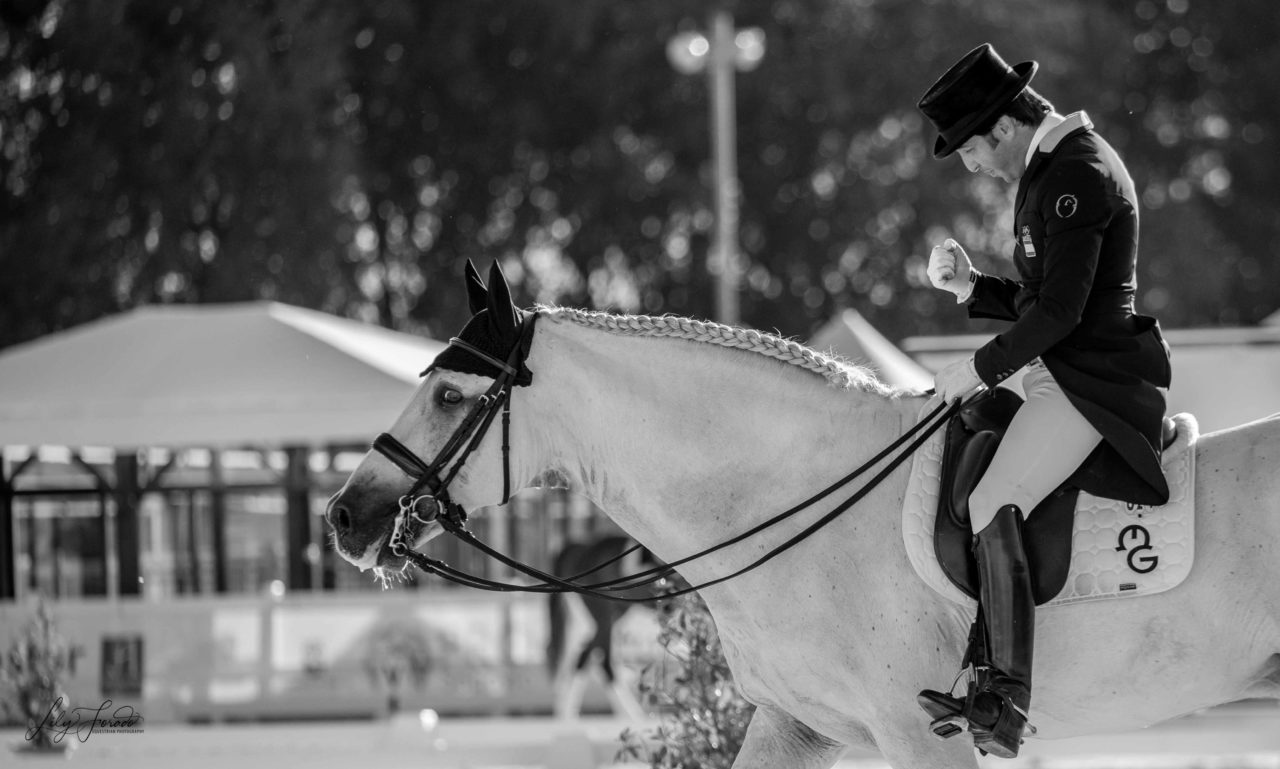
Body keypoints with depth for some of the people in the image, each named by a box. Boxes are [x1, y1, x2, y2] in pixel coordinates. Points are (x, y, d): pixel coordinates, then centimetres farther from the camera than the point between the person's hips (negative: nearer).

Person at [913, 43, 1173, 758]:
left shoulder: (1077, 176, -16)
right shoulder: (1051, 170, 17)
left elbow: (1059, 311, -21)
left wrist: (983, 366, -13)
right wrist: (971, 286, 8)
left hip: (1091, 380, -11)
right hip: (1061, 375, 11)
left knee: (993, 507, -23)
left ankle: (1006, 702, -26)